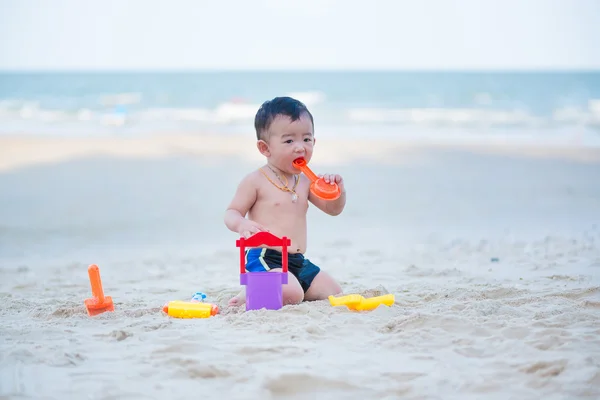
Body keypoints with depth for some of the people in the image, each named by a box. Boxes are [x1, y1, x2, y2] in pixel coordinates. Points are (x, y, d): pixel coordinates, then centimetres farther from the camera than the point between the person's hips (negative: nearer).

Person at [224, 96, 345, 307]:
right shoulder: (256, 181, -5)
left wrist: (338, 190, -4)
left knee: (334, 293, 8)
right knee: (292, 294, -32)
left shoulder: (305, 182, 13)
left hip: (298, 262, 8)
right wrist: (241, 224, -28)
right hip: (264, 258, -8)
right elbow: (231, 213, -4)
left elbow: (333, 209, 19)